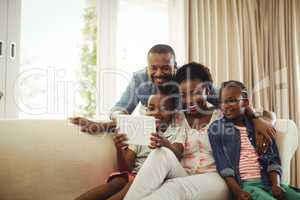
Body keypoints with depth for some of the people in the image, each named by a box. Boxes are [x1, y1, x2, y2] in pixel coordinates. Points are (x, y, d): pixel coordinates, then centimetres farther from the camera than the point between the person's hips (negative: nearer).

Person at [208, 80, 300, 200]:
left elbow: (272, 158, 8)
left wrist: (276, 184, -10)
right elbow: (222, 162, -4)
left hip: (268, 182, 4)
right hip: (243, 184, -4)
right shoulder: (216, 128, 6)